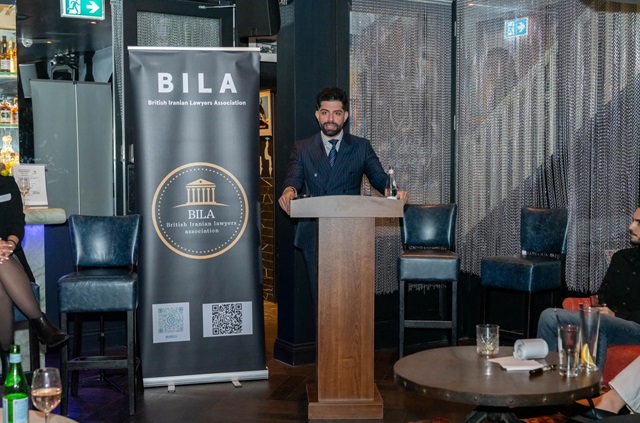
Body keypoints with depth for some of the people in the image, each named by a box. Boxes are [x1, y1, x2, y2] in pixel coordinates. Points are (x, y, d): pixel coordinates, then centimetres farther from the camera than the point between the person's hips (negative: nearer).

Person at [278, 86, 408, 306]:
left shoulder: (361, 147, 8)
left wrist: (395, 192, -24)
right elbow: (294, 178, -6)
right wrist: (289, 191, -31)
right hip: (313, 235, 1)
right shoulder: (302, 148, 8)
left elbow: (379, 178, -1)